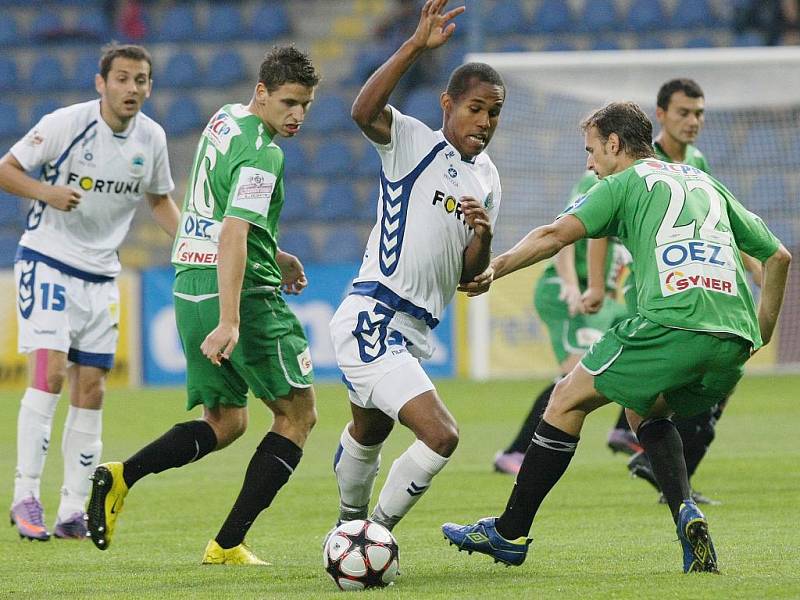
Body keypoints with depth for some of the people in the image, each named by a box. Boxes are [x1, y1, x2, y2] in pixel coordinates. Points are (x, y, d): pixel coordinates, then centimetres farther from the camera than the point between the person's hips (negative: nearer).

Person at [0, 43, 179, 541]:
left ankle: (74, 512, 7)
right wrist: (45, 191, -26)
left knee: (91, 392, 2)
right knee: (50, 373, -18)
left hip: (101, 276, 5)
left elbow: (159, 199, 18)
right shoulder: (65, 123, -13)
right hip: (47, 262, -5)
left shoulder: (151, 138, 2)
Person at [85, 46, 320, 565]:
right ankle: (228, 544, -4)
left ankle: (121, 477, -4)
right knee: (298, 414, 3)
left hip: (190, 288, 9)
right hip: (241, 292, -9)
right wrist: (229, 322, -35)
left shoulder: (224, 120, 13)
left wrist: (274, 257, 30)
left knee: (224, 423, 18)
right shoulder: (261, 154, -17)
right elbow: (233, 235, -28)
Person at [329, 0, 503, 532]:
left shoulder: (487, 180, 14)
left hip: (414, 332, 8)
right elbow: (364, 111, -30)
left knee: (368, 433, 27)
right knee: (441, 435, -19)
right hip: (372, 320, -8)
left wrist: (483, 235, -7)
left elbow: (469, 275, 15)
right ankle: (375, 530, -3)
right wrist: (417, 46, -37)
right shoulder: (412, 141, -7)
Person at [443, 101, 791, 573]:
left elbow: (555, 236, -2)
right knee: (646, 411, 30)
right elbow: (779, 256, 31)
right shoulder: (708, 185, 30)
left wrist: (492, 270, 6)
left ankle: (510, 532, 14)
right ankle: (686, 513, 4)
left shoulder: (625, 184, 13)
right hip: (735, 340, 6)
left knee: (569, 400, 11)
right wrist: (761, 333, 36)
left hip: (672, 323, -6)